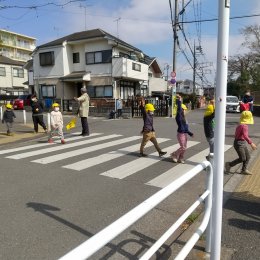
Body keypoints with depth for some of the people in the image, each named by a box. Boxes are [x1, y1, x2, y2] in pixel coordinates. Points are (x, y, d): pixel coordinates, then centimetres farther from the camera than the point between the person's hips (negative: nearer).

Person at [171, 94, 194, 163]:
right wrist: (179, 101, -37)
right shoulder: (178, 117, -13)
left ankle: (180, 159, 23)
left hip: (185, 134, 9)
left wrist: (190, 133, 22)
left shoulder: (183, 118, 13)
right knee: (183, 147, -6)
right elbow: (179, 109, -31)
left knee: (184, 147, 12)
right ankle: (174, 155, 12)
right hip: (181, 134, -9)